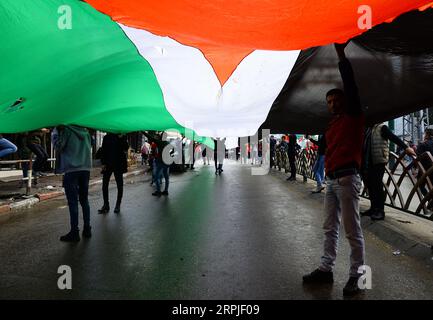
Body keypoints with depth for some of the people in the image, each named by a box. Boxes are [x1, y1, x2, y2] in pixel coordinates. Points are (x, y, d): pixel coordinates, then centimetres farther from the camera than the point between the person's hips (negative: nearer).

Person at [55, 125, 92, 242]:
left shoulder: (67, 130, -5)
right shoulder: (85, 131, 12)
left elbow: (59, 147, -4)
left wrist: (57, 133, 7)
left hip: (71, 169, -6)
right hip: (85, 168, 6)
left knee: (73, 202, -3)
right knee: (84, 200, 12)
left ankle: (74, 232, -1)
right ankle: (87, 229, 17)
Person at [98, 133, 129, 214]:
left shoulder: (122, 137, 2)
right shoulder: (106, 137, 8)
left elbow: (126, 148, -11)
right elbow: (103, 151, 7)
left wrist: (121, 138, -23)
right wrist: (103, 163, -2)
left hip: (118, 164, -2)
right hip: (108, 164, 2)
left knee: (119, 185, 3)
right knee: (104, 185, -1)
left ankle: (118, 205, 14)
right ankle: (106, 205, 8)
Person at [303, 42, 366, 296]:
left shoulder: (354, 116, 2)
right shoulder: (332, 125, 21)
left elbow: (351, 85, -8)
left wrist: (341, 55, -7)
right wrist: (328, 174, 9)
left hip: (348, 178, -8)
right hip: (332, 180, 8)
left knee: (352, 230, -3)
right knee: (331, 228, 10)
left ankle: (357, 275, 8)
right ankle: (326, 270, 19)